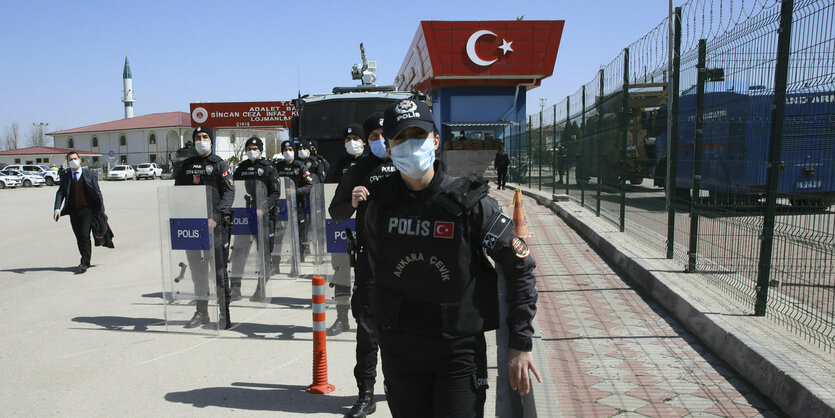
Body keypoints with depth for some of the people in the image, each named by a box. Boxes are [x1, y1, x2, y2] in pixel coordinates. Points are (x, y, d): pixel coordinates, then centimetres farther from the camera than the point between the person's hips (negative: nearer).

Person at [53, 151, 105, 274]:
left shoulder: (89, 174, 3)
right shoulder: (65, 176, 9)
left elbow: (97, 192, 3)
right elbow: (60, 193, 3)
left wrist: (101, 211, -1)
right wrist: (57, 209, -12)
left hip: (87, 210, -3)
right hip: (73, 211, 4)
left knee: (84, 235, -13)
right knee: (79, 238, 9)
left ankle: (84, 263, -11)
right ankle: (86, 261, 23)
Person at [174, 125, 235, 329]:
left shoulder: (219, 164, 1)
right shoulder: (186, 165, 14)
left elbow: (229, 192, -6)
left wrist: (215, 217, -16)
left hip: (215, 223, -5)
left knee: (218, 270, -3)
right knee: (196, 269, 10)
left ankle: (224, 314, 3)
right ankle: (201, 312, 21)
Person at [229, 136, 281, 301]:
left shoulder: (269, 169, 1)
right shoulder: (241, 168, 14)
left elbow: (275, 193, -4)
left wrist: (263, 209, -16)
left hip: (264, 217, -3)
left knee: (264, 252, 1)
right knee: (238, 252, 2)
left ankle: (261, 290, 12)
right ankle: (234, 289, 10)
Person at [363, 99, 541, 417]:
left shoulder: (470, 203, -11)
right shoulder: (380, 206, -2)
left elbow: (521, 267, -5)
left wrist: (520, 344, -7)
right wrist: (386, 328, 14)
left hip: (460, 347, -3)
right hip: (399, 351, 3)